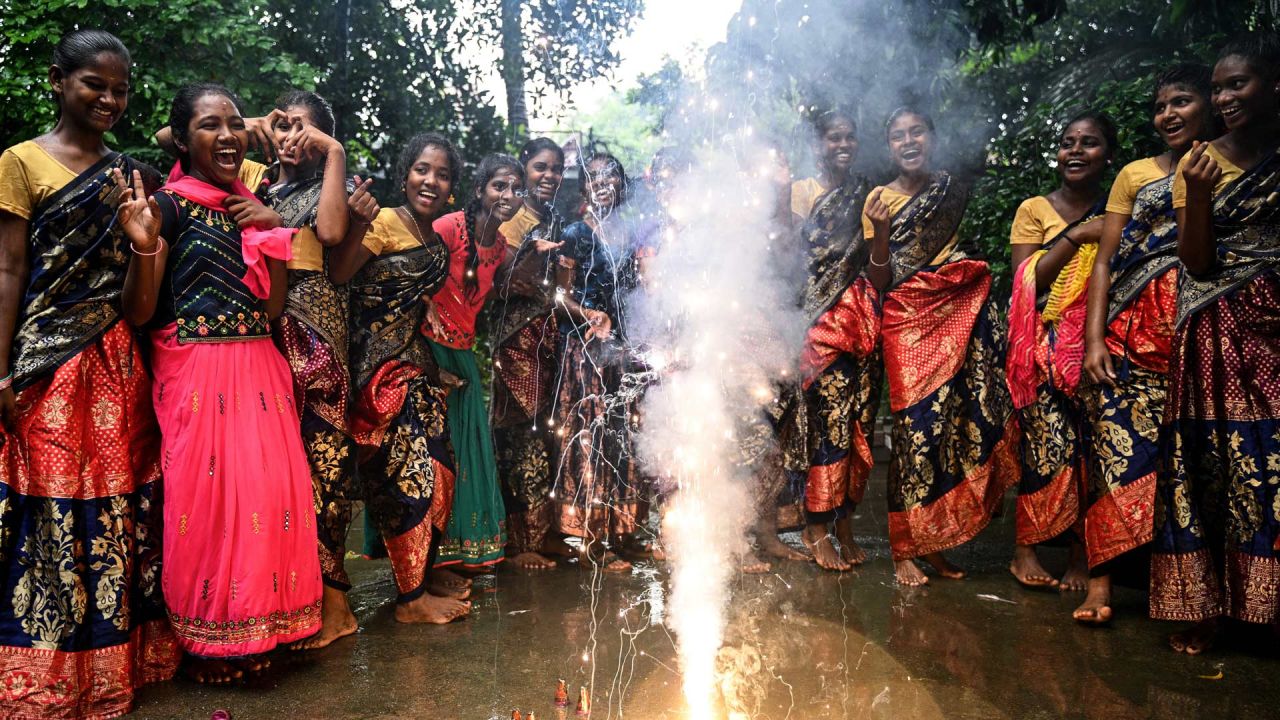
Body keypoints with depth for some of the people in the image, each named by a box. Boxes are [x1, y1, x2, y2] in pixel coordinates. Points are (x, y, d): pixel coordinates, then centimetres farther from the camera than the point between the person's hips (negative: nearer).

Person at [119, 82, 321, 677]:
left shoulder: (251, 208, 14)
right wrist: (145, 248, -25)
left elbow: (272, 306, 9)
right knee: (208, 495, -1)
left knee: (270, 489, 6)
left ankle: (254, 630, 23)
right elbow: (139, 313, -8)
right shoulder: (170, 203, -4)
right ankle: (209, 639, 18)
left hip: (259, 371, 6)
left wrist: (274, 233, -1)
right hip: (196, 373, -6)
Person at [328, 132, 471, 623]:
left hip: (418, 364, 8)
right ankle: (411, 597, 5)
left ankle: (426, 571, 29)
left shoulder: (437, 240, 12)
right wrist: (358, 227, -39)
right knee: (407, 472, -6)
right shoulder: (385, 223, -13)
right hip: (383, 366, -8)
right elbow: (337, 275, -25)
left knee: (433, 468, 12)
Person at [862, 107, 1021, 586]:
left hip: (960, 314, 3)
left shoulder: (954, 191, 12)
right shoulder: (879, 199, 3)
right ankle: (904, 551, 2)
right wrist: (879, 234, -18)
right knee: (916, 426, -7)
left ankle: (934, 543, 13)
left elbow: (975, 251, 20)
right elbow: (879, 284, -2)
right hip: (909, 322, -3)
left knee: (953, 424, 0)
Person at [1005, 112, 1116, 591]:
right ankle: (1026, 547, -5)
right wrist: (1076, 236, -7)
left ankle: (1083, 552, 3)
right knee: (1048, 439, -13)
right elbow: (1024, 283, -2)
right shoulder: (1035, 209, 8)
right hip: (1047, 346, -2)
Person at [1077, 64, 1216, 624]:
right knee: (1119, 441, -8)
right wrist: (1094, 339, -4)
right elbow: (1105, 260, 8)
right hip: (1135, 331, 0)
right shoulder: (1136, 175, 16)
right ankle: (1102, 576, -7)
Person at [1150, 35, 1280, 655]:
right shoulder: (1199, 163, 5)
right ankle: (1205, 606, 7)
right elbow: (1199, 264, -3)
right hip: (1223, 332, -1)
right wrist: (1199, 193, -16)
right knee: (1217, 462, 0)